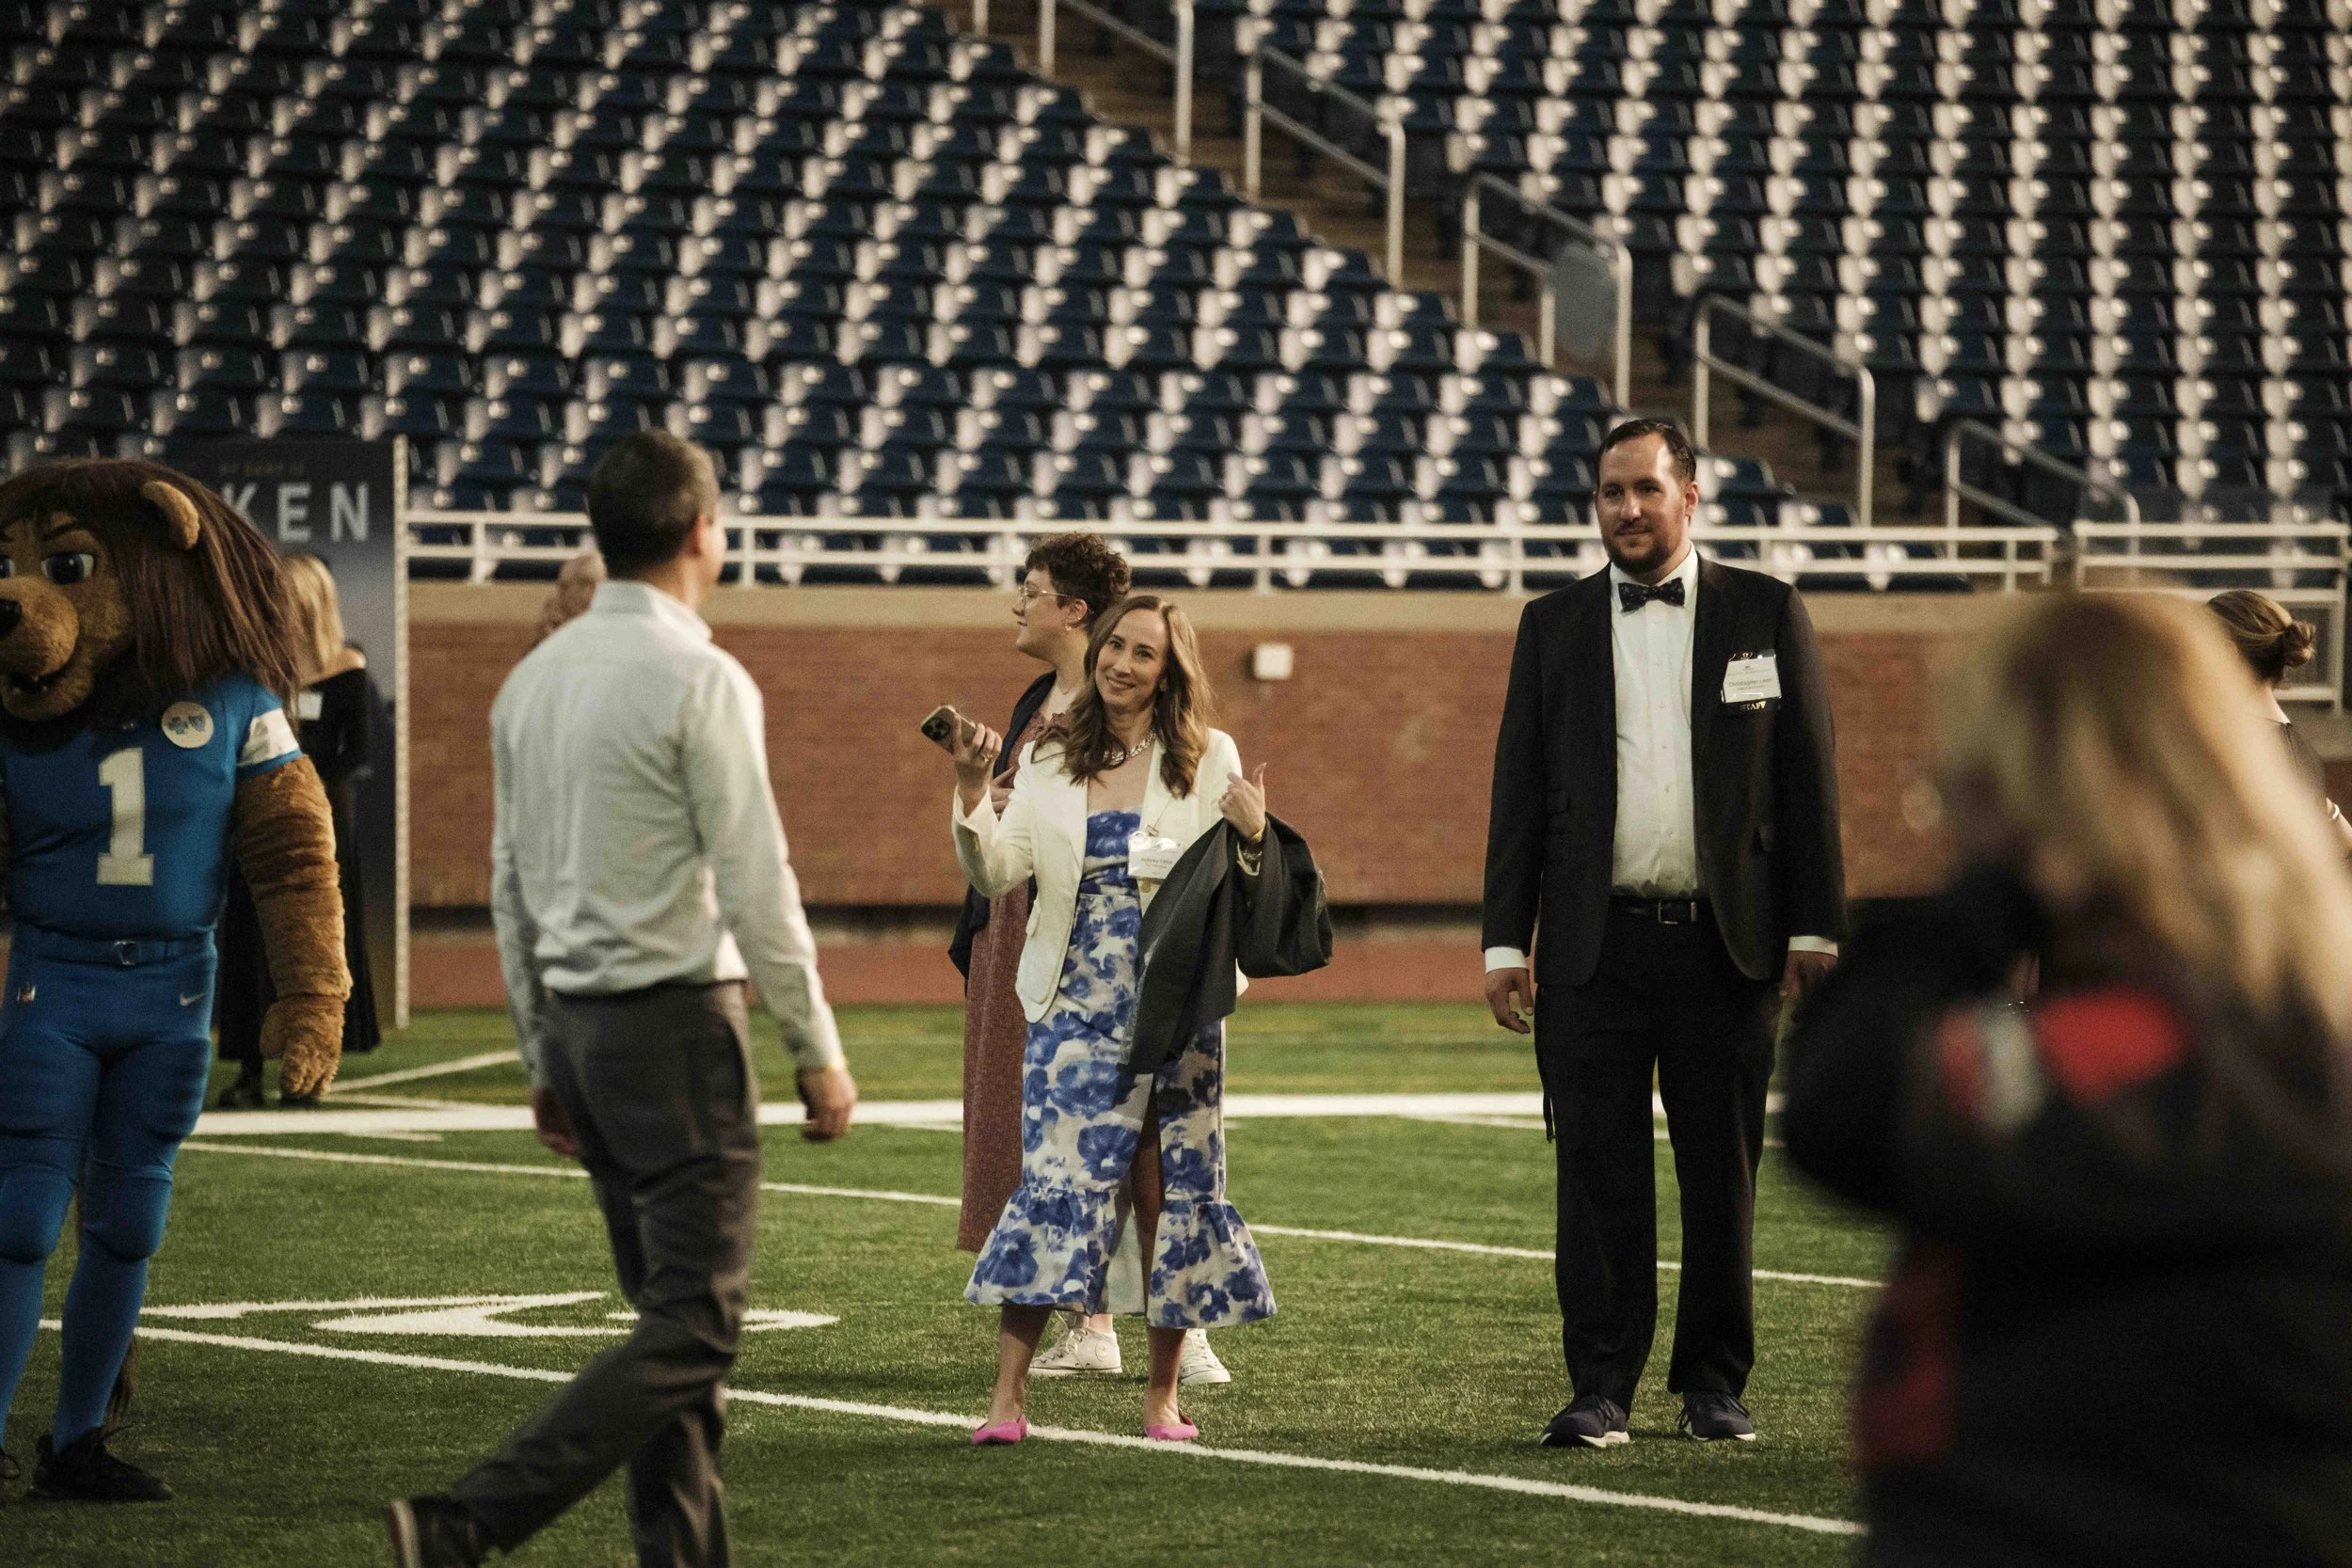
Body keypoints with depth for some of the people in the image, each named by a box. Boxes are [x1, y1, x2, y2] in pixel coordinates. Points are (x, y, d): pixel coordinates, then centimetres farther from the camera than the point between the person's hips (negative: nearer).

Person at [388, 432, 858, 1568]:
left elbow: (511, 886, 14)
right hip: (677, 1018, -8)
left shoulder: (533, 680, 9)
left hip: (576, 1018, 8)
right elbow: (756, 886, -13)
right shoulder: (701, 682, -12)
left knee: (670, 1315, 15)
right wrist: (818, 1053, -5)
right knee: (693, 1331, -8)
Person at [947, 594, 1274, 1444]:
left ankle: (1163, 1394, 13)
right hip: (1080, 1002, 0)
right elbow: (998, 873, 1)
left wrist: (1253, 836, -15)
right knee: (1054, 1179, -10)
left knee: (1171, 1191, 3)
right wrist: (971, 791, -14)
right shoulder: (1049, 761, 9)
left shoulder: (1209, 760, 7)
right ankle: (1009, 1394, -9)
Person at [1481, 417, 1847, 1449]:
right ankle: (1601, 1388, 4)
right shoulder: (1553, 627, 9)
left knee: (1723, 1177, 5)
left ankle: (1714, 1382, 15)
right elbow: (1519, 790, 9)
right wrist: (1505, 940, 3)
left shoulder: (1766, 615, 6)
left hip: (1724, 946, -1)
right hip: (1594, 947, 1)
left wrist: (1813, 929, -1)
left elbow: (1808, 777, 5)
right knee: (1598, 1176, -1)